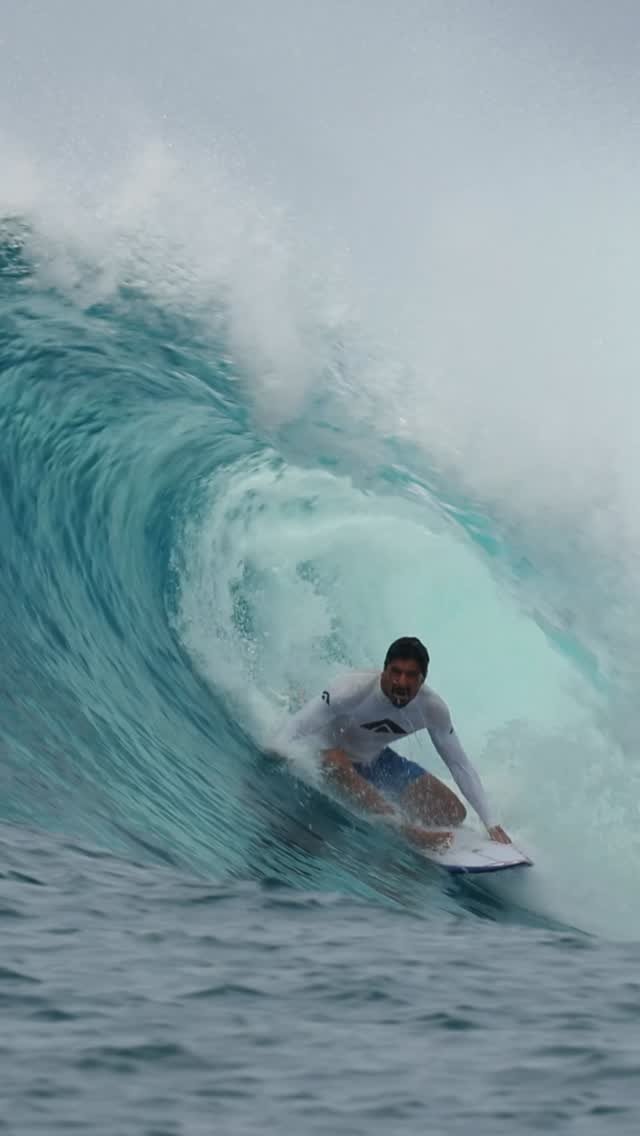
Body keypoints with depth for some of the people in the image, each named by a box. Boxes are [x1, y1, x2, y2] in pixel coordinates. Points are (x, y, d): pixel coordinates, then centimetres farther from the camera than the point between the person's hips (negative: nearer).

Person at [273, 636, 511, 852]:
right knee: (336, 762, -43)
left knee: (454, 813, -5)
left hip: (375, 760, 5)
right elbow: (297, 727, -32)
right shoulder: (355, 689, -34)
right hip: (327, 754, -4)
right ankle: (410, 831, -38)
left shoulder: (433, 709, -19)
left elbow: (460, 765, -8)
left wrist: (490, 823, -8)